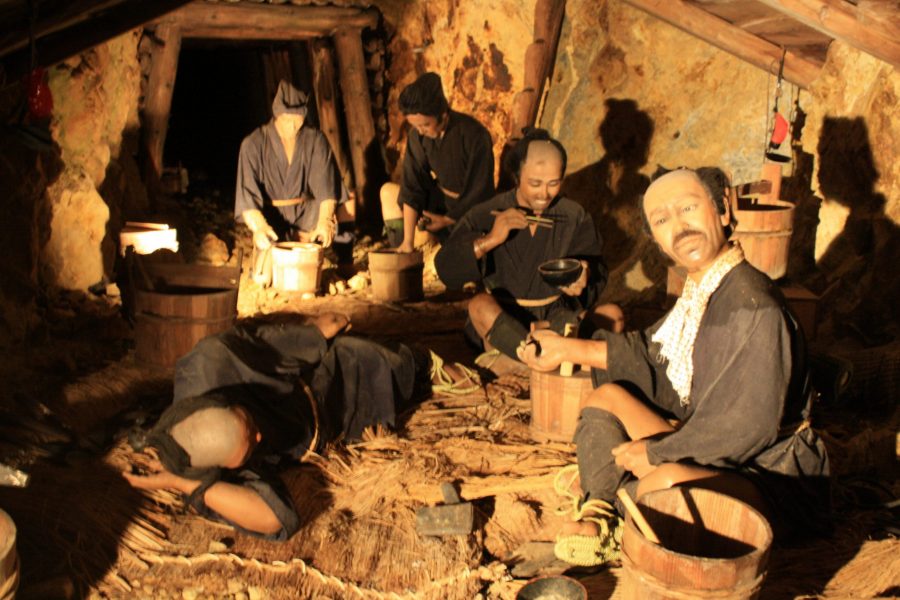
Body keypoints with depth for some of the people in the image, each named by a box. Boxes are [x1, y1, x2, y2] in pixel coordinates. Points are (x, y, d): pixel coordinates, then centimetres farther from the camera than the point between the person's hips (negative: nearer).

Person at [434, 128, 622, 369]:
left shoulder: (576, 218, 2)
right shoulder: (486, 215, -3)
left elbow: (597, 274, -2)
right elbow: (446, 271, -10)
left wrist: (582, 283, -27)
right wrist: (489, 240, -24)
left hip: (558, 319, 2)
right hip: (501, 318, -2)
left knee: (612, 316, -22)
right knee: (481, 305, -32)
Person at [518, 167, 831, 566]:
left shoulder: (753, 306, -26)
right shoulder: (702, 289, 3)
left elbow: (750, 426, -27)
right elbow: (652, 352, 19)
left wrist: (655, 451, -17)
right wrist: (567, 349, 18)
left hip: (768, 477, -9)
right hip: (712, 449, 9)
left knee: (667, 482, -37)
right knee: (606, 395, 11)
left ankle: (618, 500, -2)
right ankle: (598, 516, -7)